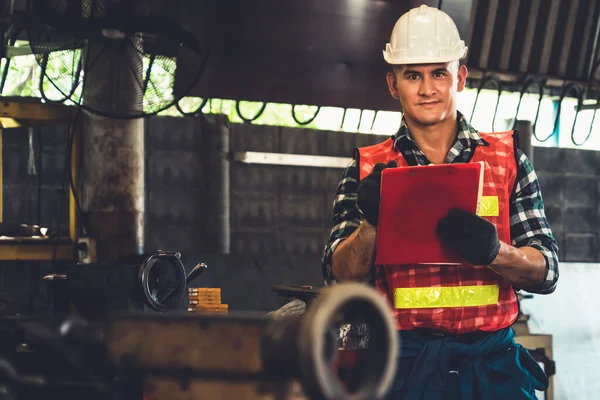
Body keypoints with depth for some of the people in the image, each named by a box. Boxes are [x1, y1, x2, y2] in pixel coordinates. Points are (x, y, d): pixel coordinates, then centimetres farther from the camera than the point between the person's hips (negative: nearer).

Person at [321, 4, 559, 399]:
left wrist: (493, 251, -17)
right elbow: (341, 277, 1)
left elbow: (546, 272, 4)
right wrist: (370, 223, -18)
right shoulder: (368, 169, 8)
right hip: (404, 363, -1)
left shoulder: (507, 158, 8)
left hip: (493, 364, 1)